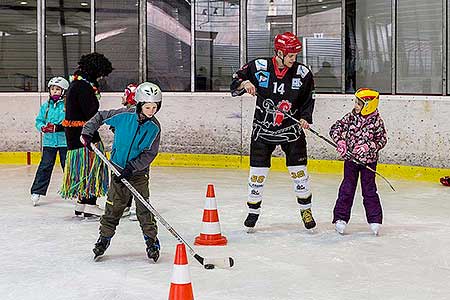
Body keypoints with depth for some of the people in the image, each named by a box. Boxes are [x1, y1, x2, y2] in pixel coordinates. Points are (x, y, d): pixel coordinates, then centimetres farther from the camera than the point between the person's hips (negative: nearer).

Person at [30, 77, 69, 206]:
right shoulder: (45, 106, 8)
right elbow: (39, 121, 11)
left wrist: (58, 127, -23)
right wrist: (43, 127, -12)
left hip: (65, 141, -3)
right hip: (49, 141, 3)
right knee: (45, 166, 0)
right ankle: (36, 192, 2)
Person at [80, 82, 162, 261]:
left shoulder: (154, 127, -11)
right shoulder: (124, 115, -11)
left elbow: (149, 153, -12)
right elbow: (101, 117, 4)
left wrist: (131, 168, -20)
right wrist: (88, 132, -5)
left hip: (139, 172, -1)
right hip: (118, 167, 1)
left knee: (143, 207, -5)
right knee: (114, 206, 6)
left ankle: (152, 241, 6)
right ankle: (104, 237, 19)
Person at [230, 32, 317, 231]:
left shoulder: (302, 73, -4)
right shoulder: (258, 67, -8)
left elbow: (308, 99, 6)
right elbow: (234, 83, 1)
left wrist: (305, 117, -10)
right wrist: (243, 84, -21)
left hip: (291, 129, 1)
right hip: (263, 128, 0)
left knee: (298, 170, 0)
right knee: (257, 171, 3)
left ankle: (306, 209, 19)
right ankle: (253, 210, 19)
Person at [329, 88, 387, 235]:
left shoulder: (377, 122, -10)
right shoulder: (351, 117, -3)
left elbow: (382, 140, -7)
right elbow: (336, 128, -1)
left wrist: (367, 146, -20)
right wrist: (340, 141, -16)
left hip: (368, 161, -2)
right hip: (350, 158, 2)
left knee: (369, 190, 3)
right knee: (347, 189, 5)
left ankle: (375, 220, 11)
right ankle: (340, 218, 10)